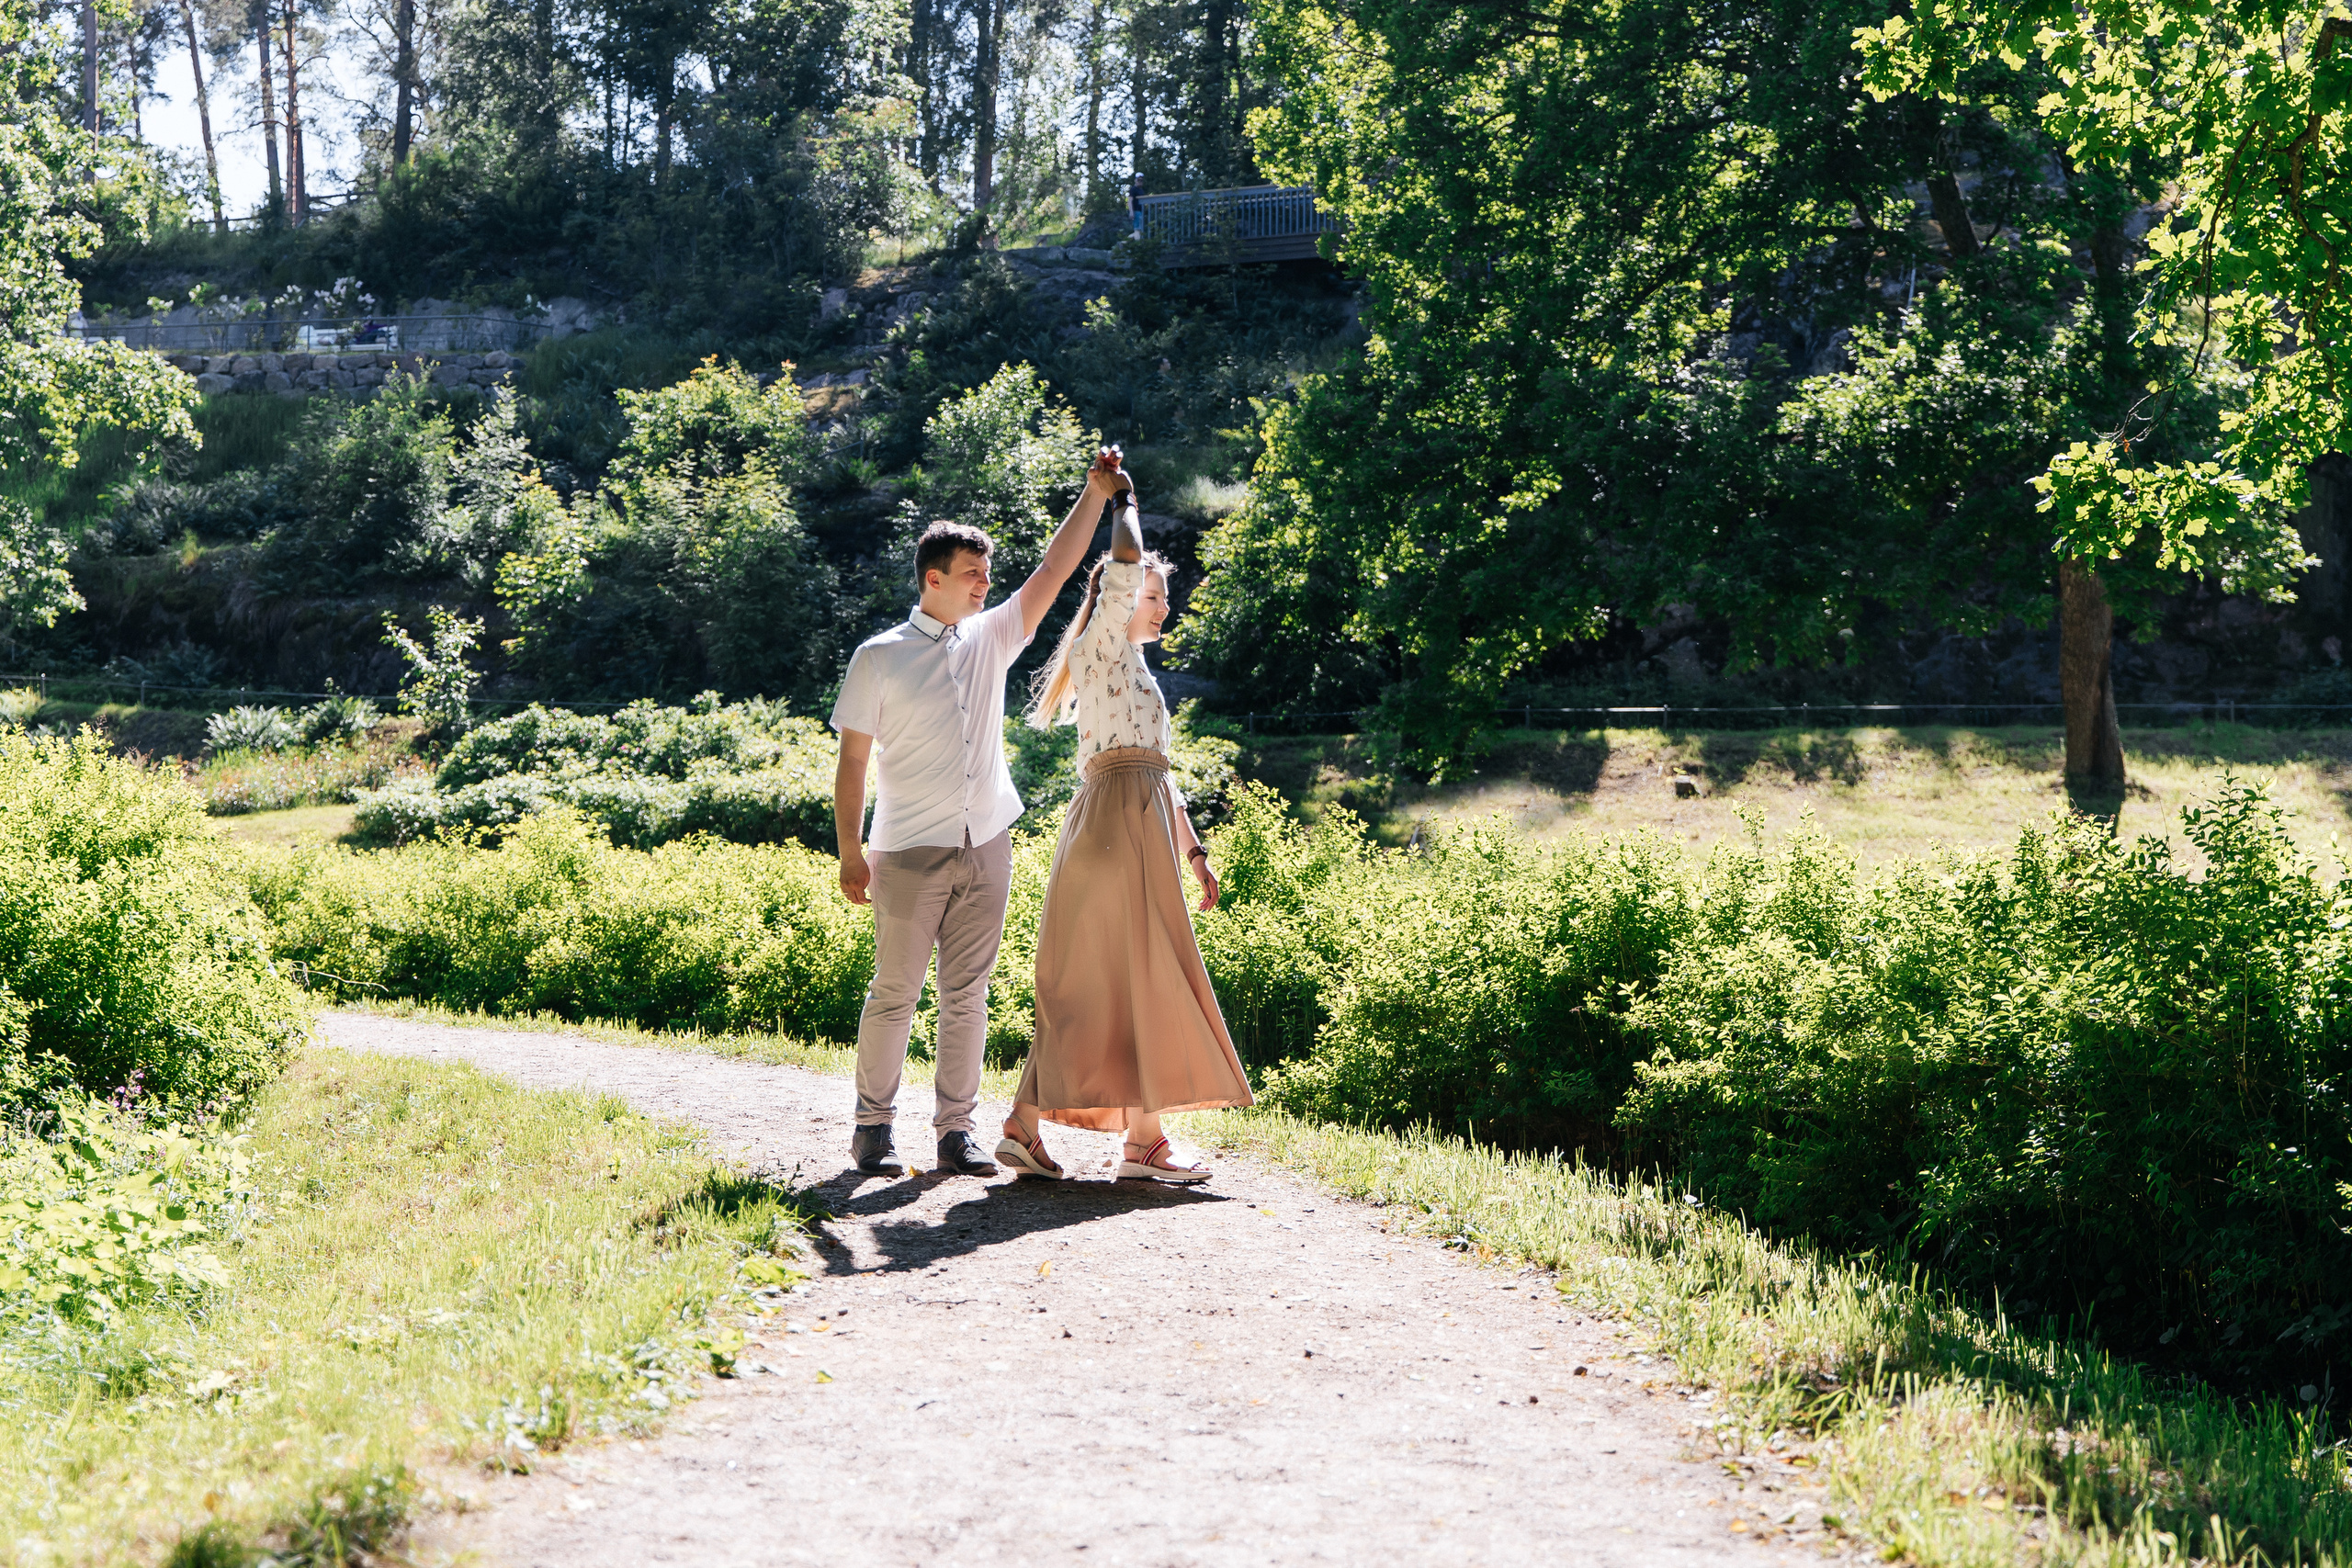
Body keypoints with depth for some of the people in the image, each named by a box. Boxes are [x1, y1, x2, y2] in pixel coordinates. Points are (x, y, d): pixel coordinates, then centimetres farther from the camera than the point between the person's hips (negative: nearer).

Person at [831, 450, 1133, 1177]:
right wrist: (850, 852, -6)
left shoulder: (992, 639, 12)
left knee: (967, 995, 6)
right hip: (910, 853, -4)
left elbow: (1053, 572, 8)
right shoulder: (879, 658, -1)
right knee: (894, 994, 0)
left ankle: (956, 1129, 12)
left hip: (986, 849, 4)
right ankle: (873, 1126, 10)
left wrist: (1094, 496, 1)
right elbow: (852, 759, -1)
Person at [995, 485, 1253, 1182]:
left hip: (1143, 824, 9)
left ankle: (1024, 1125, 7)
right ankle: (1144, 1140, -3)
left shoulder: (1134, 672, 25)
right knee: (1142, 977, -7)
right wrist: (1123, 504, 1)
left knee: (1089, 982, 6)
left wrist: (1194, 853, 20)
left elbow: (1159, 772, 24)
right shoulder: (1102, 649, -1)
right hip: (1119, 818, -9)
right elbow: (1124, 567, -17)